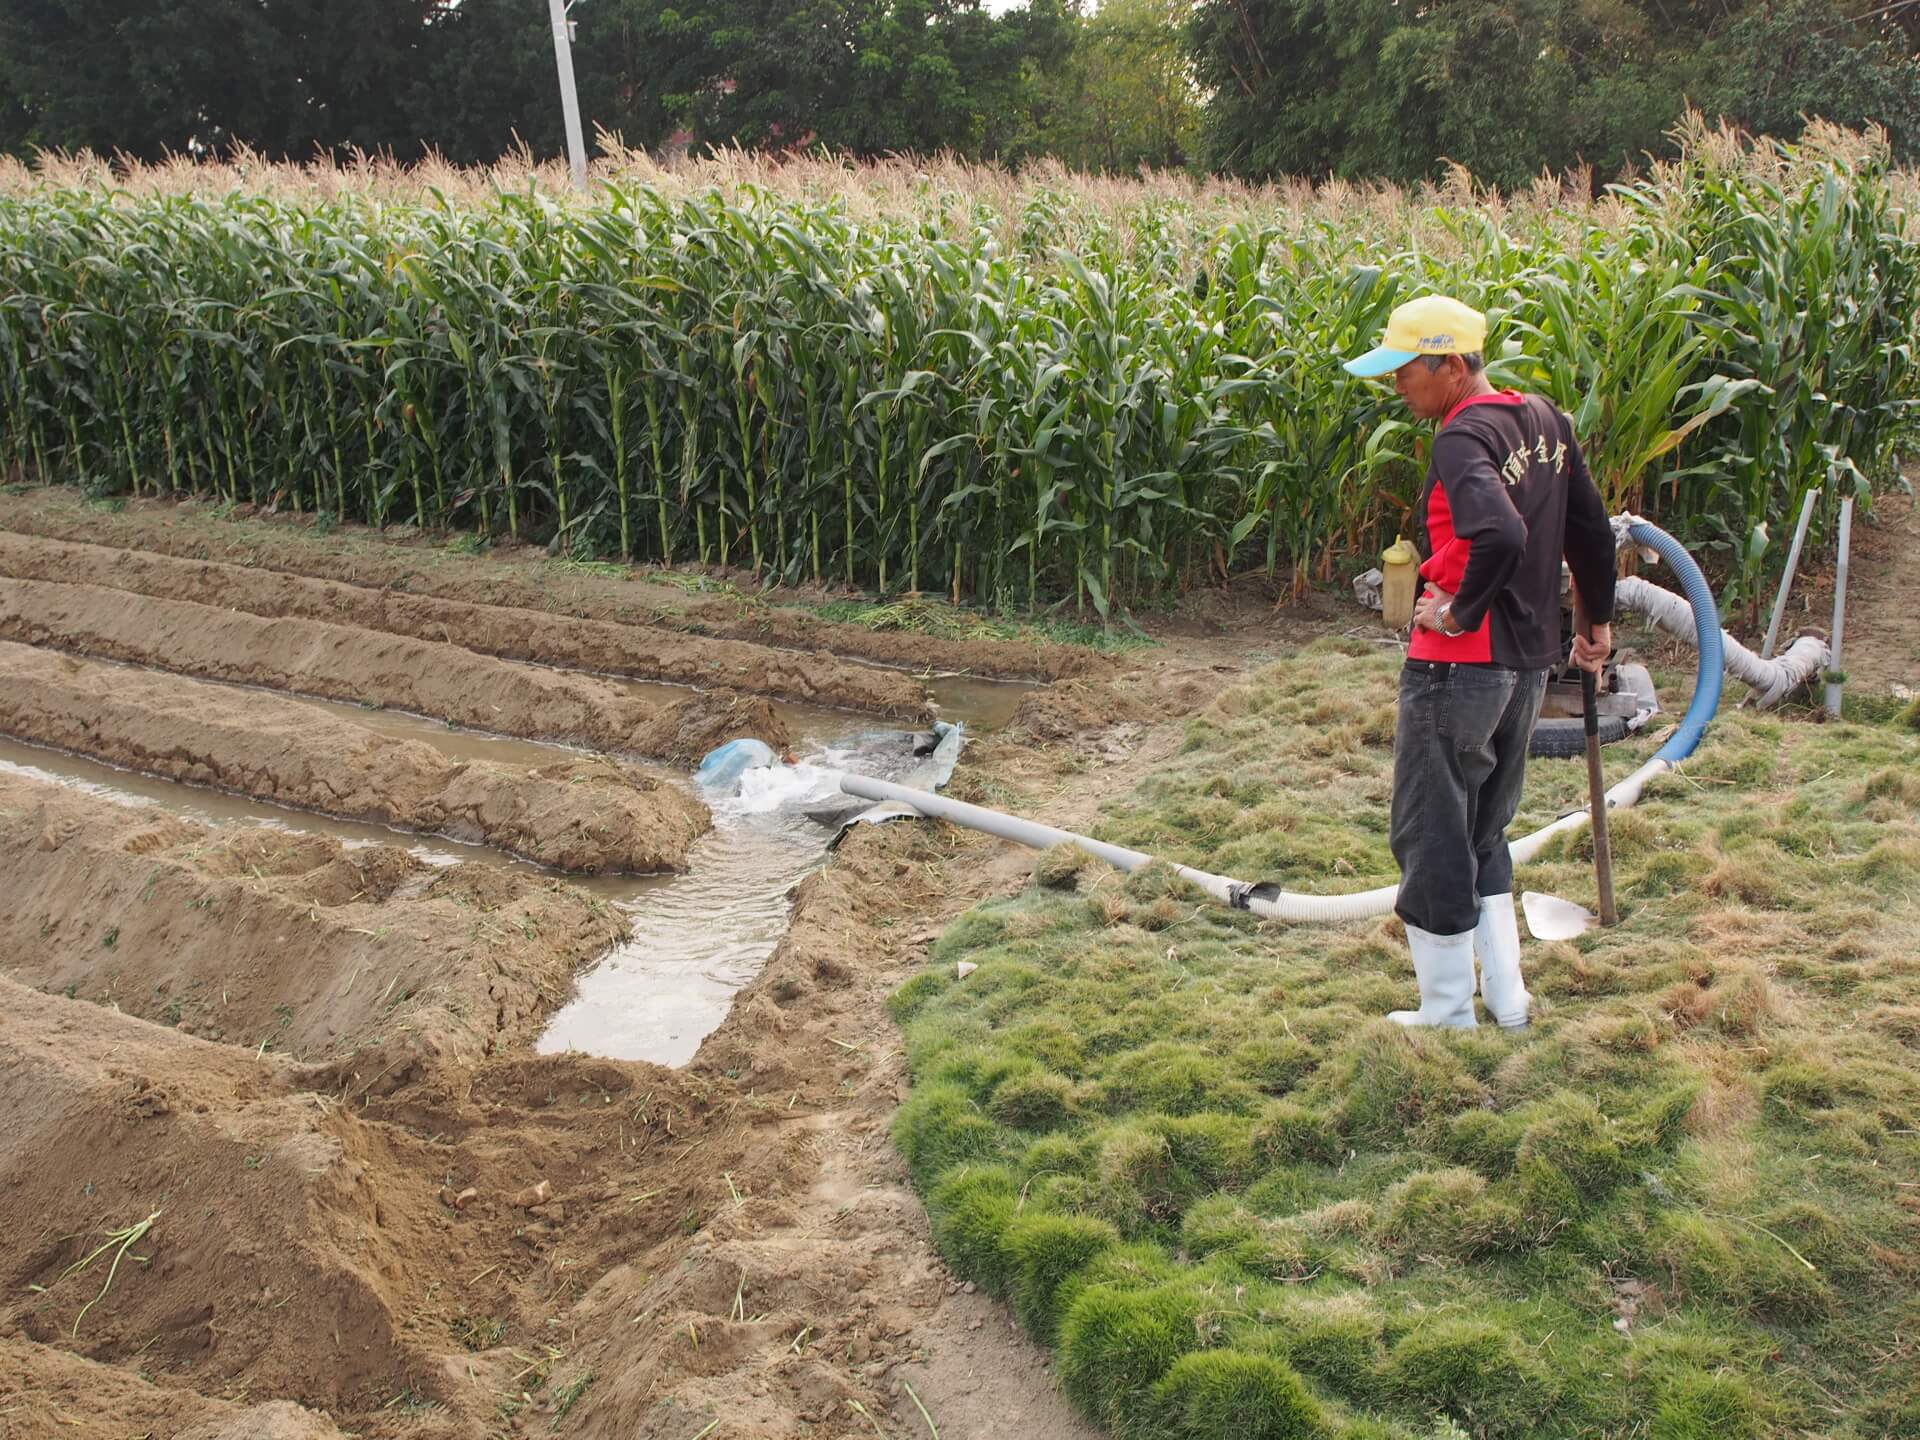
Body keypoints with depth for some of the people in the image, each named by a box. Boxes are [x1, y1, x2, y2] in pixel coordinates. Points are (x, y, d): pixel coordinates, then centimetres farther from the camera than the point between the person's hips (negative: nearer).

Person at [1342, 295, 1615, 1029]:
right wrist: (1597, 620, 23)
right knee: (1483, 831, 22)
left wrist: (1459, 611, -20)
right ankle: (1506, 995, 25)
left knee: (1430, 834, 6)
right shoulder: (1544, 420, 8)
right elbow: (1591, 529, 14)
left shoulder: (1464, 438, -19)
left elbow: (1501, 535, -35)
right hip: (1529, 663, 9)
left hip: (1458, 666, -9)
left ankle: (1446, 1012, 16)